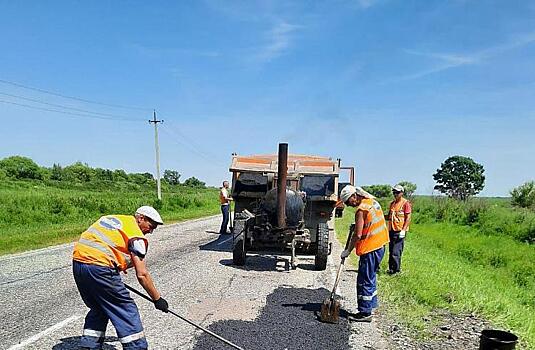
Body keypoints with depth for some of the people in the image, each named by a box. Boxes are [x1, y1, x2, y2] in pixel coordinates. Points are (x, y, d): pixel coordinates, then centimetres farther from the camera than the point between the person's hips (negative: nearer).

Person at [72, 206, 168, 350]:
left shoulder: (111, 218, 21)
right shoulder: (136, 235, -2)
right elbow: (142, 274, -5)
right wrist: (157, 299, 4)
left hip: (77, 262, 8)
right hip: (100, 267, -8)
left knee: (99, 308, 25)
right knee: (127, 310, 3)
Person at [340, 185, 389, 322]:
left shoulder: (361, 210, -18)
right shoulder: (372, 201, 9)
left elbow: (358, 235, -19)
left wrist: (348, 251, -11)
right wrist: (357, 225, 15)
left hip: (370, 249, -10)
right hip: (379, 245, 10)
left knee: (364, 281, -2)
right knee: (370, 277, 20)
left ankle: (365, 313, 3)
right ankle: (371, 304, 30)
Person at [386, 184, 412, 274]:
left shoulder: (405, 203, -6)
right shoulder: (392, 203, 15)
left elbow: (408, 218, -10)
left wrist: (403, 230, -17)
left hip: (400, 231, -7)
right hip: (391, 230, 7)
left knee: (396, 252, -8)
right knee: (391, 251, 10)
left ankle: (397, 269, 2)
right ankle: (391, 269, 19)